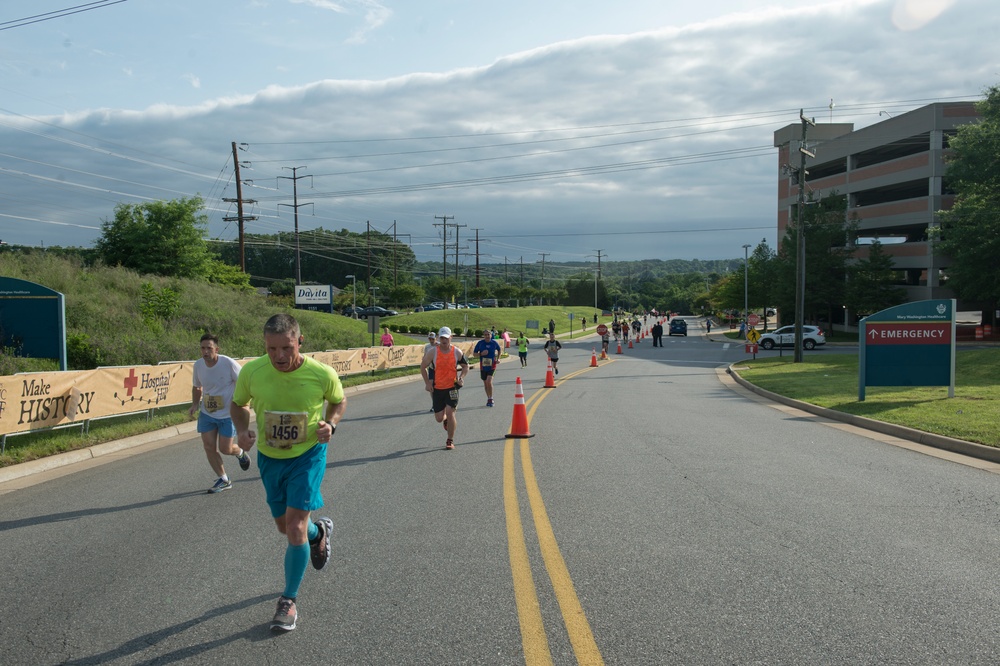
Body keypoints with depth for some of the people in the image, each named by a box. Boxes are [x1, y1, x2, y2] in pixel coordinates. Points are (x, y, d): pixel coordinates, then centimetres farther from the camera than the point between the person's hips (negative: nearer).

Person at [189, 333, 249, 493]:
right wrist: (195, 404, -2)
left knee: (225, 449, -2)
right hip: (206, 414, 5)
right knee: (208, 446, 1)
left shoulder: (228, 363, -20)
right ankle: (224, 480, 18)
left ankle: (240, 453, 36)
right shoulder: (198, 365, -4)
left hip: (228, 414, -5)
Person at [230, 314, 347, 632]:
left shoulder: (322, 374, -21)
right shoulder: (251, 372, -17)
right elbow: (238, 404, 3)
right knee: (284, 526, 17)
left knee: (295, 528, -12)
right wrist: (242, 430, -17)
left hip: (308, 454, -3)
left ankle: (289, 601, 7)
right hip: (269, 458, 4)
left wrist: (330, 424, -17)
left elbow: (339, 401, 2)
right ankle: (319, 532, 53)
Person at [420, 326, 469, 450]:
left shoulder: (457, 352, -3)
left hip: (452, 387, -1)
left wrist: (461, 377, -7)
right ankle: (446, 419, 45)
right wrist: (427, 383, -2)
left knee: (450, 412, -14)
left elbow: (465, 366, 11)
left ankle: (450, 441, 1)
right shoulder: (433, 353, -6)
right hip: (437, 389, 1)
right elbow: (423, 367, 4)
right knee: (439, 418, 5)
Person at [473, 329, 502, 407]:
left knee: (489, 382, -17)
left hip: (492, 366, -2)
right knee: (485, 383, 12)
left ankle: (490, 399, -4)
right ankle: (489, 399, 29)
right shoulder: (480, 343, -5)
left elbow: (499, 350, 17)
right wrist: (481, 354, -18)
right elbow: (474, 354, 0)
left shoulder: (494, 343, -3)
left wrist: (498, 358, 5)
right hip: (483, 366, 2)